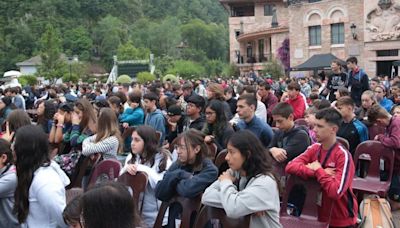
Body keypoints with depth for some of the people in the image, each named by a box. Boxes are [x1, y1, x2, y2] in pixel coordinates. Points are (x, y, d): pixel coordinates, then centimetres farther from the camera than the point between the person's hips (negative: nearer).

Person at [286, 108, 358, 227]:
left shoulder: (343, 156, -20)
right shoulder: (314, 148, -2)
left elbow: (336, 191, -30)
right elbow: (290, 167, -14)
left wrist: (318, 170, -19)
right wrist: (318, 171, -24)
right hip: (319, 214, 5)